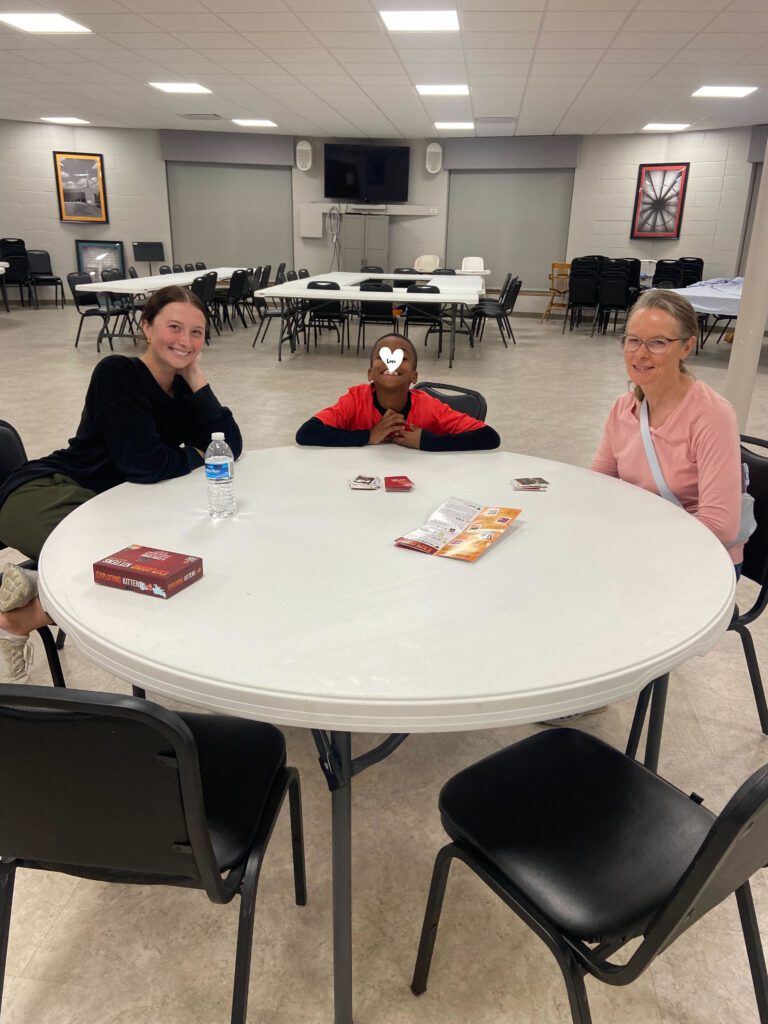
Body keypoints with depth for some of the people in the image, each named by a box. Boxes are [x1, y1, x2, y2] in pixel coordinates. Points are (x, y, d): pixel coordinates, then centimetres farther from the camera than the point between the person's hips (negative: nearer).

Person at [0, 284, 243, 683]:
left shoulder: (182, 389, 10)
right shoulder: (117, 373, -12)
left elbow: (229, 446, -4)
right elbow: (143, 463, -22)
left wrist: (196, 377, -6)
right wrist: (196, 455, -4)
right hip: (44, 493, -8)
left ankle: (37, 587, -4)